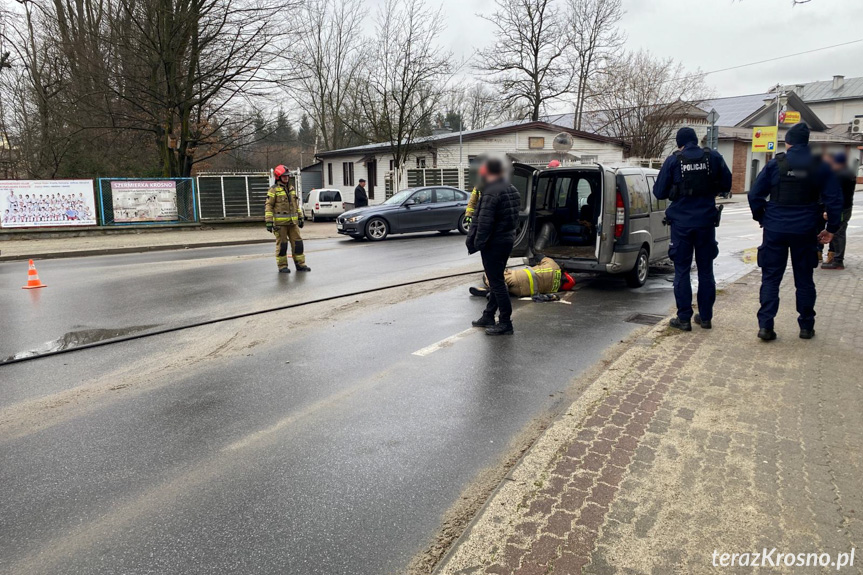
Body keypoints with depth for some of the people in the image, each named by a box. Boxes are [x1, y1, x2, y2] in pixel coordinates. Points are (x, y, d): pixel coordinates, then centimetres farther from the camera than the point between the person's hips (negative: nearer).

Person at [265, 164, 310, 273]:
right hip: (280, 222, -6)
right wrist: (269, 222, -15)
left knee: (297, 242, 4)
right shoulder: (273, 190, -5)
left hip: (293, 222, 6)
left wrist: (300, 218, 19)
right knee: (281, 244, 0)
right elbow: (268, 206, -8)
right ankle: (282, 266, 9)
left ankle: (300, 264, 12)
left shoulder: (291, 189, 15)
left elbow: (296, 204, 22)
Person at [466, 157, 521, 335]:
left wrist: (477, 243, -15)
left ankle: (506, 323, 0)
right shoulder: (511, 189, 11)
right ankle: (488, 316, 29)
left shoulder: (491, 192, -20)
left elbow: (484, 222, -23)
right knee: (496, 280, 18)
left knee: (496, 282, -4)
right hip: (508, 239, 10)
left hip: (494, 242, -10)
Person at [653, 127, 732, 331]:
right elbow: (726, 184, 8)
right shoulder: (714, 157, 0)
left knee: (682, 271, 5)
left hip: (681, 222, -2)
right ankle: (705, 317, 19)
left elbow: (659, 192, -3)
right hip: (707, 222, 2)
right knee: (706, 270, 12)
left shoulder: (673, 161, -6)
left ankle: (684, 318, 5)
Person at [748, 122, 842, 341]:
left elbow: (755, 194, -4)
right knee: (804, 279, 12)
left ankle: (765, 325, -2)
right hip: (805, 231, 1)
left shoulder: (775, 164, -3)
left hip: (775, 230, -1)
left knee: (770, 278, 4)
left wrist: (762, 218, 8)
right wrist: (831, 228, 6)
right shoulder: (820, 167, 0)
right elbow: (834, 199, -1)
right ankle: (806, 327, 18)